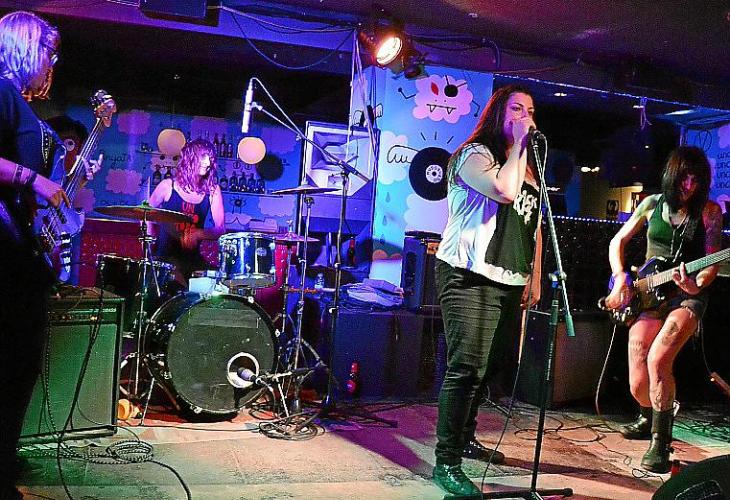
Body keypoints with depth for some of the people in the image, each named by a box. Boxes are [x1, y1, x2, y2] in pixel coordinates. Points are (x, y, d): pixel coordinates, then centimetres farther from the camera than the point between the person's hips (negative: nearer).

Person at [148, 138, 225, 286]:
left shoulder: (212, 190, 2)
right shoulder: (168, 186, -4)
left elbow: (220, 229, -3)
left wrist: (198, 234, -20)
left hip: (193, 257, 3)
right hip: (165, 257, -3)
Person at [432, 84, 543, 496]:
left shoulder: (530, 168, 22)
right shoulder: (475, 154, -2)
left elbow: (535, 226, 24)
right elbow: (505, 190, -22)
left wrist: (535, 277, 17)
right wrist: (518, 144, -9)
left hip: (510, 282, 8)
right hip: (470, 277, -8)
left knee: (486, 367, 11)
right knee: (466, 367, -14)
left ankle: (465, 439, 28)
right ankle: (447, 463, -9)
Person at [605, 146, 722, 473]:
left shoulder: (709, 211, -2)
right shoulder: (653, 204, 5)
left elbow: (712, 260, -4)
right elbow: (618, 241, 13)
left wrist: (698, 285, -25)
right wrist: (620, 279, -1)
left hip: (687, 297, -2)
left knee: (658, 359, -29)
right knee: (638, 385, -2)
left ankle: (660, 444, -15)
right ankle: (648, 417, 35)